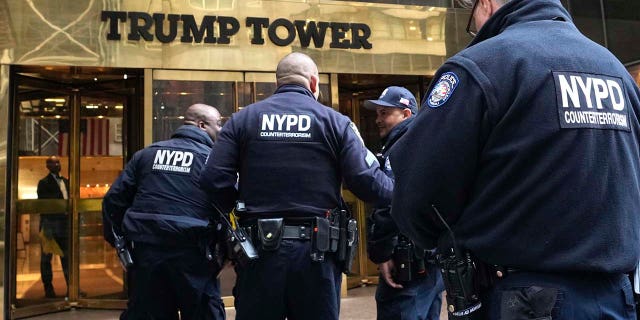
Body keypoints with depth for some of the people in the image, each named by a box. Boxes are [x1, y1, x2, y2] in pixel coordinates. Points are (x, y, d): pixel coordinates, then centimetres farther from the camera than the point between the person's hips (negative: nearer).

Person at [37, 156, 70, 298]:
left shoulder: (66, 181, 14)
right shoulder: (44, 183, -3)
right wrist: (45, 228, -15)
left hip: (65, 224, 5)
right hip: (50, 224, -5)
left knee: (67, 257, 8)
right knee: (46, 257, 6)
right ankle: (48, 288, 15)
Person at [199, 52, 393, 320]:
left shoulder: (242, 119, 5)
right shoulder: (335, 121, 1)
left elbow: (214, 180, -5)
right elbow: (366, 180, -7)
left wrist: (243, 210, 12)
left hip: (259, 249, 1)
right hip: (316, 251, -1)